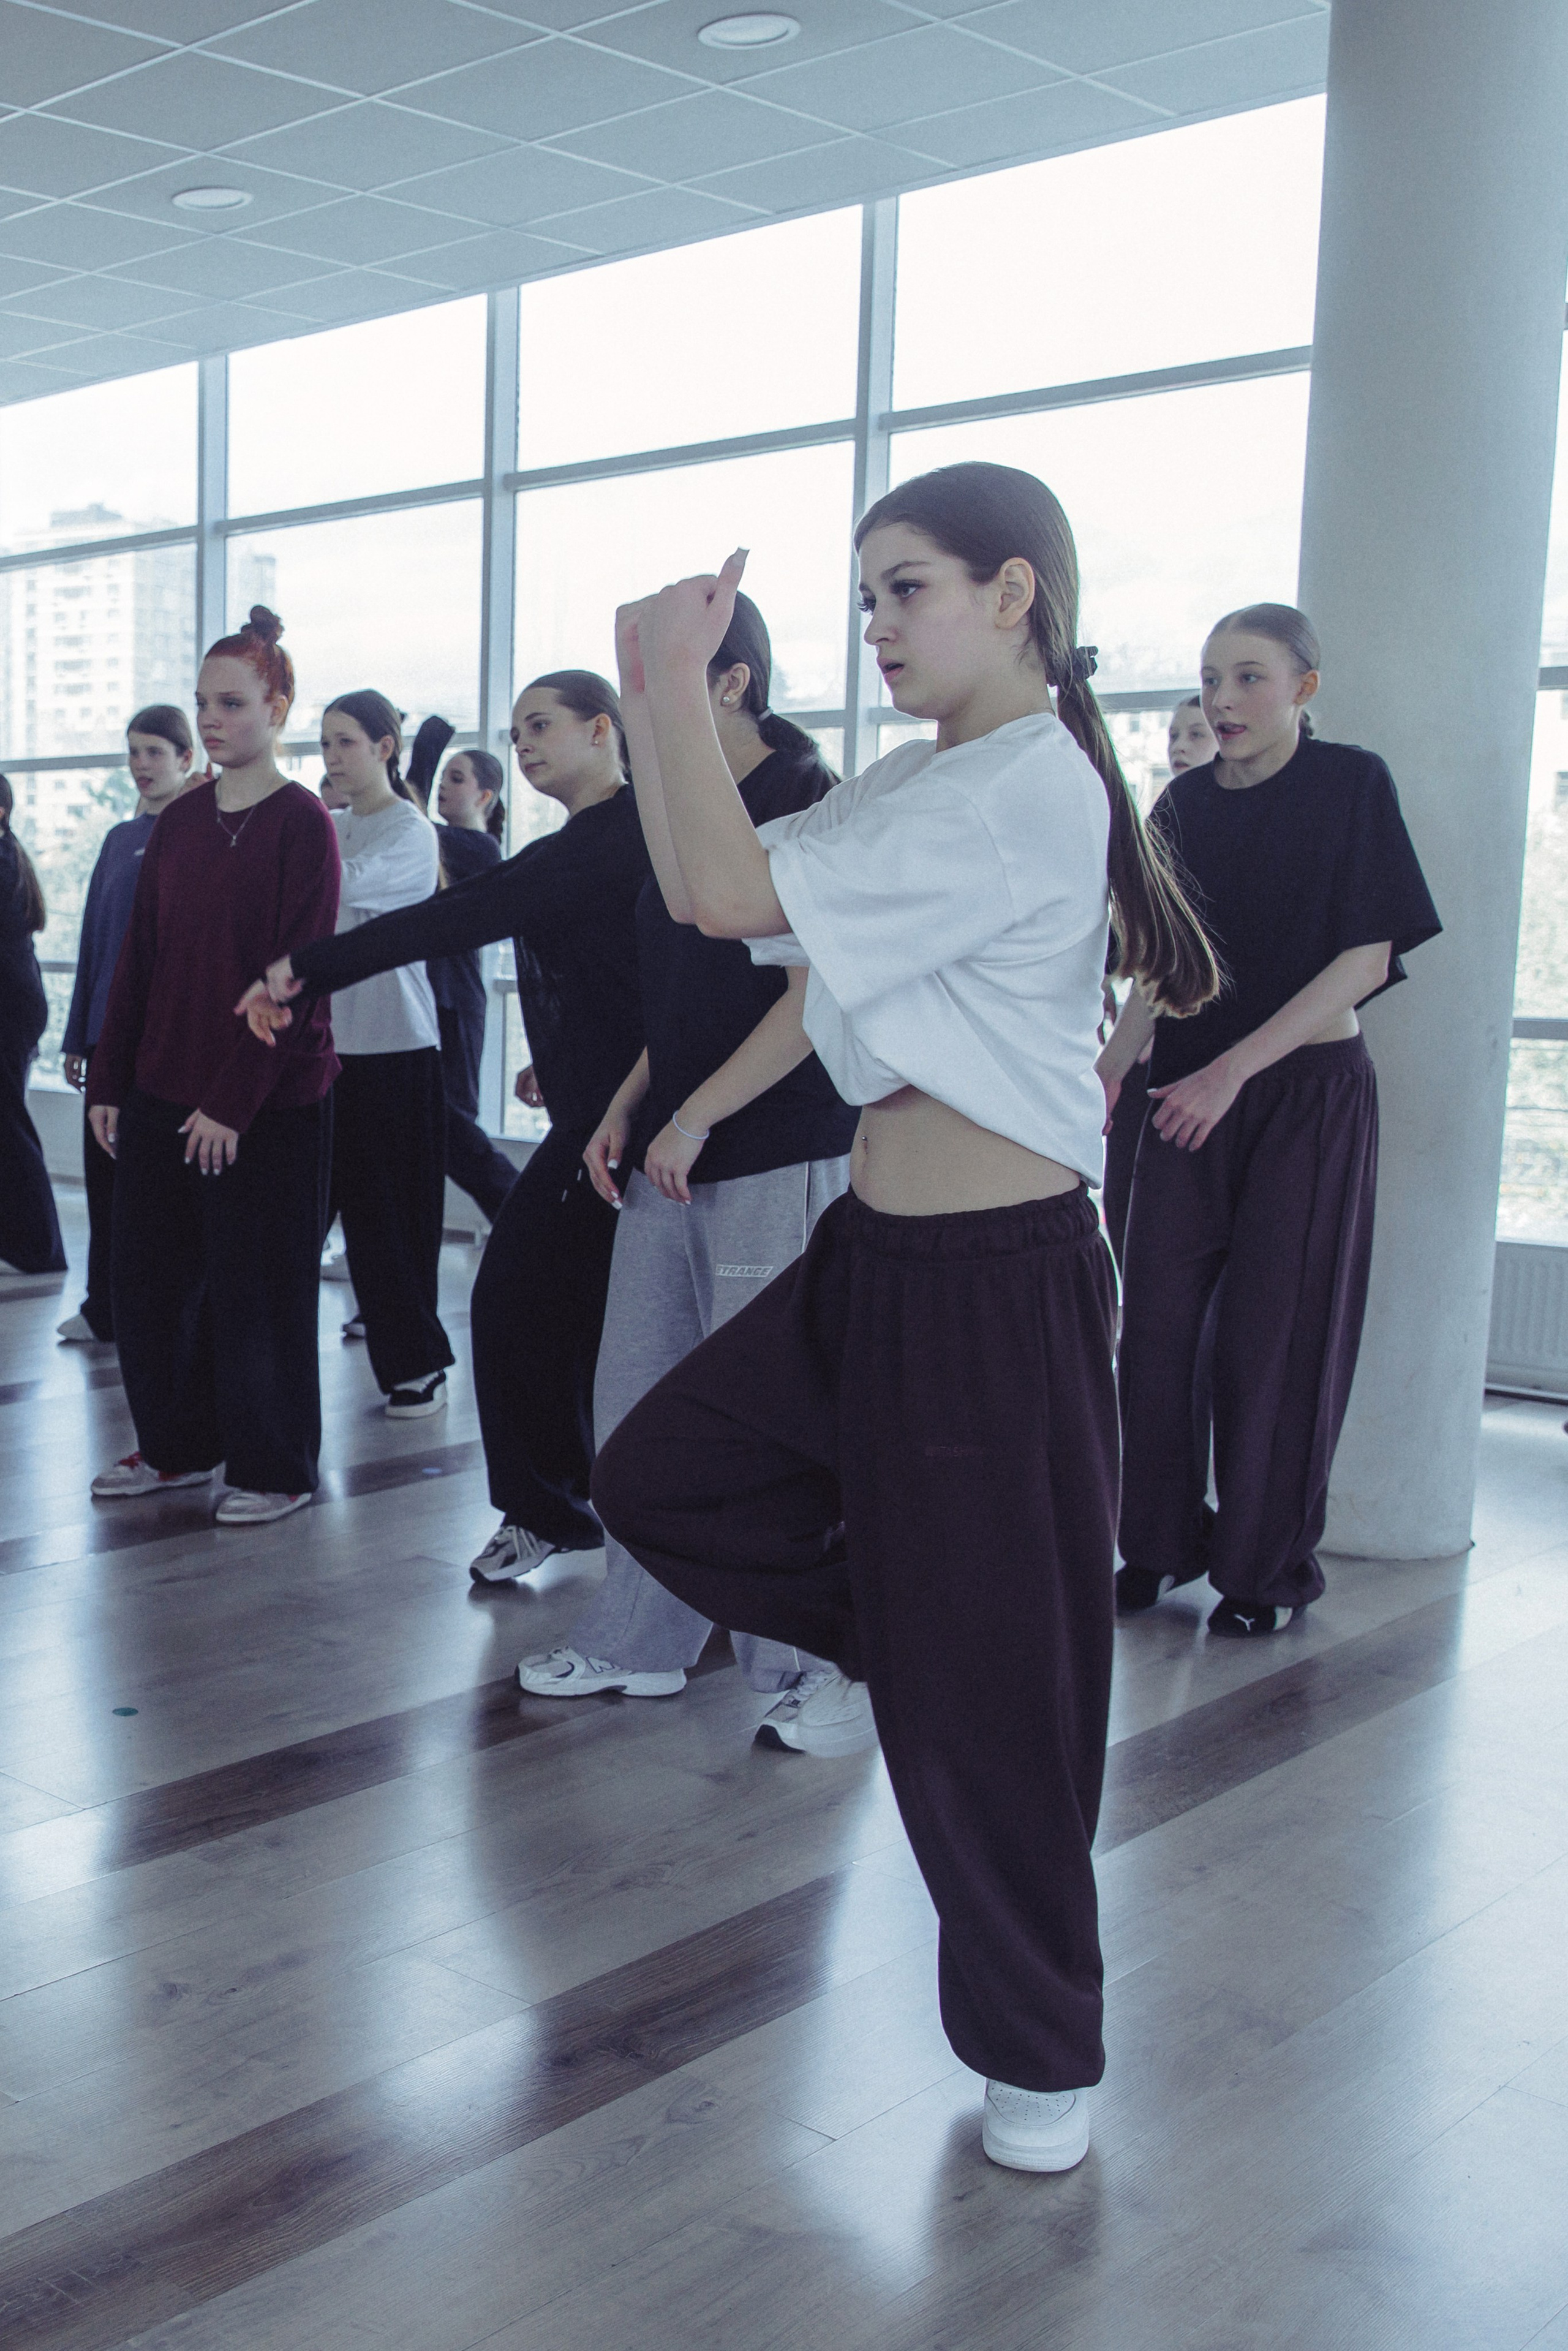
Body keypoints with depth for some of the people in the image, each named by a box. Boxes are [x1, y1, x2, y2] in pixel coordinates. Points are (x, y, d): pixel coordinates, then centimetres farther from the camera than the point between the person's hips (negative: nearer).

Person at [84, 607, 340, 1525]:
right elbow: (140, 958, 12)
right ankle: (179, 1447, 28)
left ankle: (276, 1468, 17)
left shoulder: (302, 822, -9)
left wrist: (234, 1100, -17)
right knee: (151, 1274, 11)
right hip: (162, 1092, 6)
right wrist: (110, 1082, 8)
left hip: (269, 1104, -6)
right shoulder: (181, 819, 10)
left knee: (257, 1286, 2)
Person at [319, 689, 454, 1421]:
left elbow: (342, 884, -24)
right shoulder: (326, 827, 15)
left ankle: (418, 1368, 9)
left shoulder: (410, 833, -6)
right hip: (322, 1037, 6)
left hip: (394, 1045, -6)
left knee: (392, 1216, -1)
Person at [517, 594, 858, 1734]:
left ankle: (811, 1663, 14)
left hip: (777, 1163, -9)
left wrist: (693, 1118, -15)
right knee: (635, 1400, 11)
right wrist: (626, 1110, 11)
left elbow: (814, 998, -16)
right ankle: (640, 1641, 25)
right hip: (671, 1164, 9)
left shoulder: (809, 803, -10)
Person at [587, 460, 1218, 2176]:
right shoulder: (915, 783, 13)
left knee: (987, 1681, 3)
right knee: (658, 1479, 11)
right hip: (874, 1254, 9)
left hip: (998, 1279, -9)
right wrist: (647, 695, 3)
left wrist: (678, 671, -15)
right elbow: (701, 895, 11)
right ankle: (872, 1647, 33)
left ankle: (1039, 2052, 23)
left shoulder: (1024, 786, -18)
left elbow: (735, 893, -25)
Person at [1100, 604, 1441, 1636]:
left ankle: (1270, 1568, 16)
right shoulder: (1187, 802, 7)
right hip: (1196, 1092, 4)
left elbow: (1367, 956, -11)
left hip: (1309, 1089, -4)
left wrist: (1231, 1069, -17)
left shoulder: (1352, 782, -6)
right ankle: (1164, 1543, 18)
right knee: (1159, 1318, 2)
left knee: (1274, 1335, 1)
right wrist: (1113, 1066, -4)